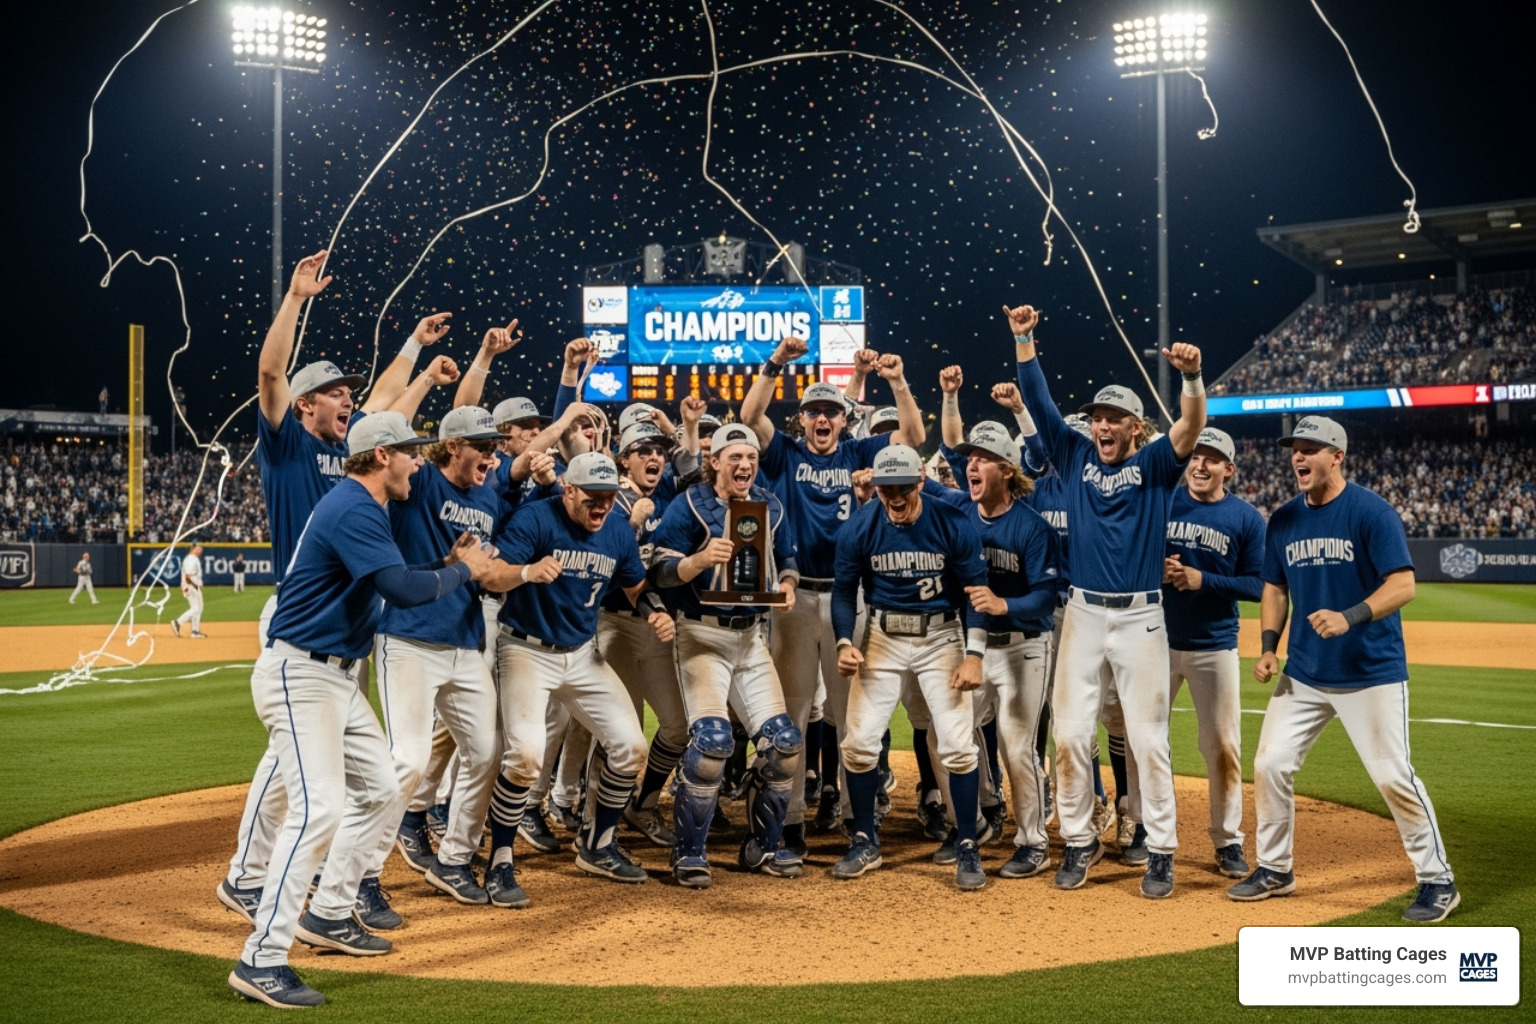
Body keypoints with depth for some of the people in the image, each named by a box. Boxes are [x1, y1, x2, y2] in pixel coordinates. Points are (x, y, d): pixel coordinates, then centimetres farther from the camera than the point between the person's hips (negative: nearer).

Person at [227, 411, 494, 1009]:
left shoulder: (363, 508, 15)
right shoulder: (353, 510, -18)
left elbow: (392, 582, 21)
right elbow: (403, 590, -27)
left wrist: (448, 563, 10)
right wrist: (463, 572, -11)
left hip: (336, 677, 11)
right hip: (298, 674, -11)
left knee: (380, 791, 17)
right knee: (319, 807, -19)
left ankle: (328, 915, 28)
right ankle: (261, 960, -17)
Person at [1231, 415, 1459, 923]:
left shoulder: (1372, 512, -12)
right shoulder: (1283, 520, 6)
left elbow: (1403, 585, -18)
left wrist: (1349, 618, -32)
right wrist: (1269, 647, 0)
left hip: (1372, 672, -5)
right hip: (1303, 673, 6)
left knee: (1393, 775, -4)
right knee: (1270, 764, 3)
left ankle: (1437, 880, 13)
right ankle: (1275, 869, 21)